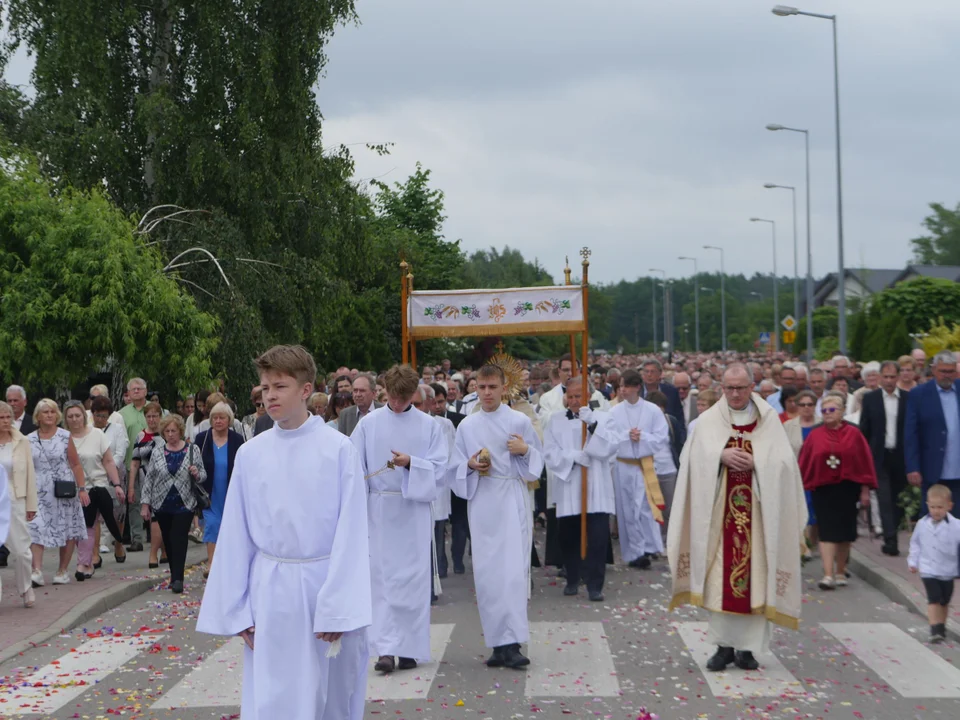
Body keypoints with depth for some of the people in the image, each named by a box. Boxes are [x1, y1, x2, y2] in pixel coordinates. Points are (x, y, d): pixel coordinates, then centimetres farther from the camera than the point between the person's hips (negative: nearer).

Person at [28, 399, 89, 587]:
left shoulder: (65, 437, 0)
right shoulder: (30, 440, 5)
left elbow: (76, 465, 0)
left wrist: (82, 488, -5)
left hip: (64, 491, -1)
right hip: (39, 492, 1)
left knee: (68, 531, 4)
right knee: (36, 529, -12)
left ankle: (62, 571, 15)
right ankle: (37, 571, -17)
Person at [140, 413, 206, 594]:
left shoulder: (192, 450, 0)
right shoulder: (157, 451, 4)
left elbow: (203, 476, 6)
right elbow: (149, 479, 6)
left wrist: (197, 474, -17)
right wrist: (145, 503, 2)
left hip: (184, 505, -2)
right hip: (162, 505, 3)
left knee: (179, 539, -11)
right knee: (168, 541, 7)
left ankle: (177, 579, -12)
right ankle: (175, 576, 19)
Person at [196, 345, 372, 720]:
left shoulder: (339, 448, -7)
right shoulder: (250, 453, 2)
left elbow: (350, 532, -7)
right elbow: (236, 535, 7)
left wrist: (339, 607, -12)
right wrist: (238, 608, 5)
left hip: (325, 584, -2)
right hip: (270, 590, 2)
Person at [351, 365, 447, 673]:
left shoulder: (428, 425, 2)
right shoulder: (369, 423, 2)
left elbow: (440, 469, -1)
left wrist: (411, 462, -18)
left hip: (415, 512, 0)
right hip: (379, 510, 0)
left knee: (413, 579, 2)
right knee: (382, 579, -2)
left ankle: (409, 648, 11)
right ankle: (386, 649, -3)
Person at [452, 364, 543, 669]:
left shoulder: (520, 422, 3)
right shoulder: (467, 426, 10)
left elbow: (538, 462, 9)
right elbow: (456, 467, 15)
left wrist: (525, 451, -12)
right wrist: (470, 465, -6)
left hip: (512, 502, -3)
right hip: (481, 504, 3)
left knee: (514, 570, -11)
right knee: (486, 573, 1)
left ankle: (512, 644, -14)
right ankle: (499, 643, 9)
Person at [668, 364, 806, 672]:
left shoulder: (769, 419, 6)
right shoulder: (709, 420, 8)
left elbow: (783, 461, -1)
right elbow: (695, 458, -3)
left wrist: (754, 462, -16)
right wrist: (722, 456, -18)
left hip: (757, 510, 0)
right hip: (721, 508, 0)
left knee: (756, 575, -1)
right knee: (720, 576, -2)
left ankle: (748, 647, 7)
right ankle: (724, 645, 6)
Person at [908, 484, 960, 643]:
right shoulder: (922, 524, -3)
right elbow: (915, 543, 9)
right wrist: (913, 561, 8)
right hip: (928, 570, -1)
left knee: (944, 601, 15)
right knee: (934, 599, -13)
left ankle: (941, 627, 32)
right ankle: (935, 630, -12)